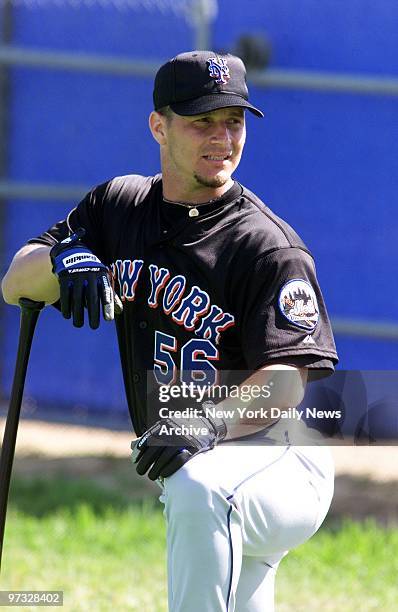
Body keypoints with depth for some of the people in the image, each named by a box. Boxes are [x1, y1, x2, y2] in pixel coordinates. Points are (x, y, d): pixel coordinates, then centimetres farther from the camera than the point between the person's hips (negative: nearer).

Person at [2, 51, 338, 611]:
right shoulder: (120, 205, 7)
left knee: (198, 489, -39)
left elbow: (287, 380, -22)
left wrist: (209, 423, -41)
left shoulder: (268, 245, -13)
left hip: (279, 460, -7)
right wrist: (63, 258, -21)